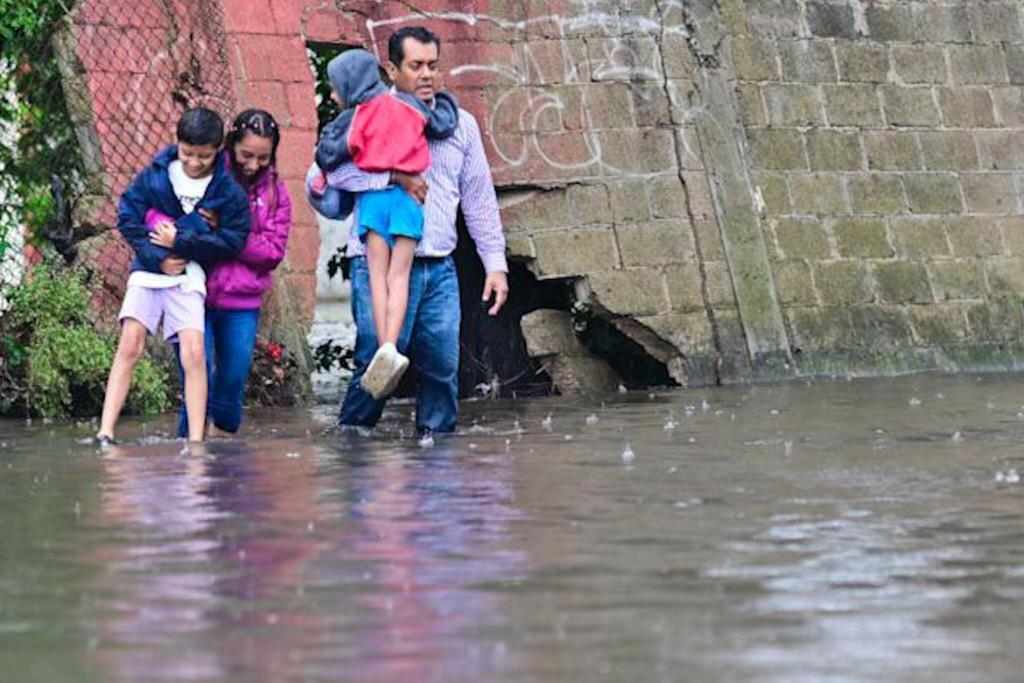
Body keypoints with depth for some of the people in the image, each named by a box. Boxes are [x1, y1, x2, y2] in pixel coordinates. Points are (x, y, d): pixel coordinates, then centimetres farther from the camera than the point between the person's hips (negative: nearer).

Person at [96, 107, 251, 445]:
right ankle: (105, 432, -8)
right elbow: (127, 216, 0)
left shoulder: (228, 191, -4)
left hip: (189, 274, -1)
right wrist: (157, 257, -10)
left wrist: (180, 242, -12)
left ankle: (196, 440, -9)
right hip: (150, 268, 1)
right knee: (129, 346, -8)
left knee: (194, 353, -13)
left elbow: (233, 240, -7)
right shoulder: (155, 175, 0)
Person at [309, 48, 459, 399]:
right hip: (409, 194, 1)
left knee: (378, 273, 1)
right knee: (399, 274, -2)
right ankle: (390, 347, -20)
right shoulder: (406, 103, 11)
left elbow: (328, 155, -1)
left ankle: (384, 348, -13)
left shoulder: (350, 119, 5)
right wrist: (445, 102, 30)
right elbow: (442, 126, 10)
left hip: (372, 195, -1)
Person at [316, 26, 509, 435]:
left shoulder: (460, 124, 15)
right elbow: (334, 169, -13)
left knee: (442, 366, 1)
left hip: (439, 268, 4)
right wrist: (395, 177, -19)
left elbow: (479, 198, 17)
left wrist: (495, 264, 12)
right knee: (376, 361, -9)